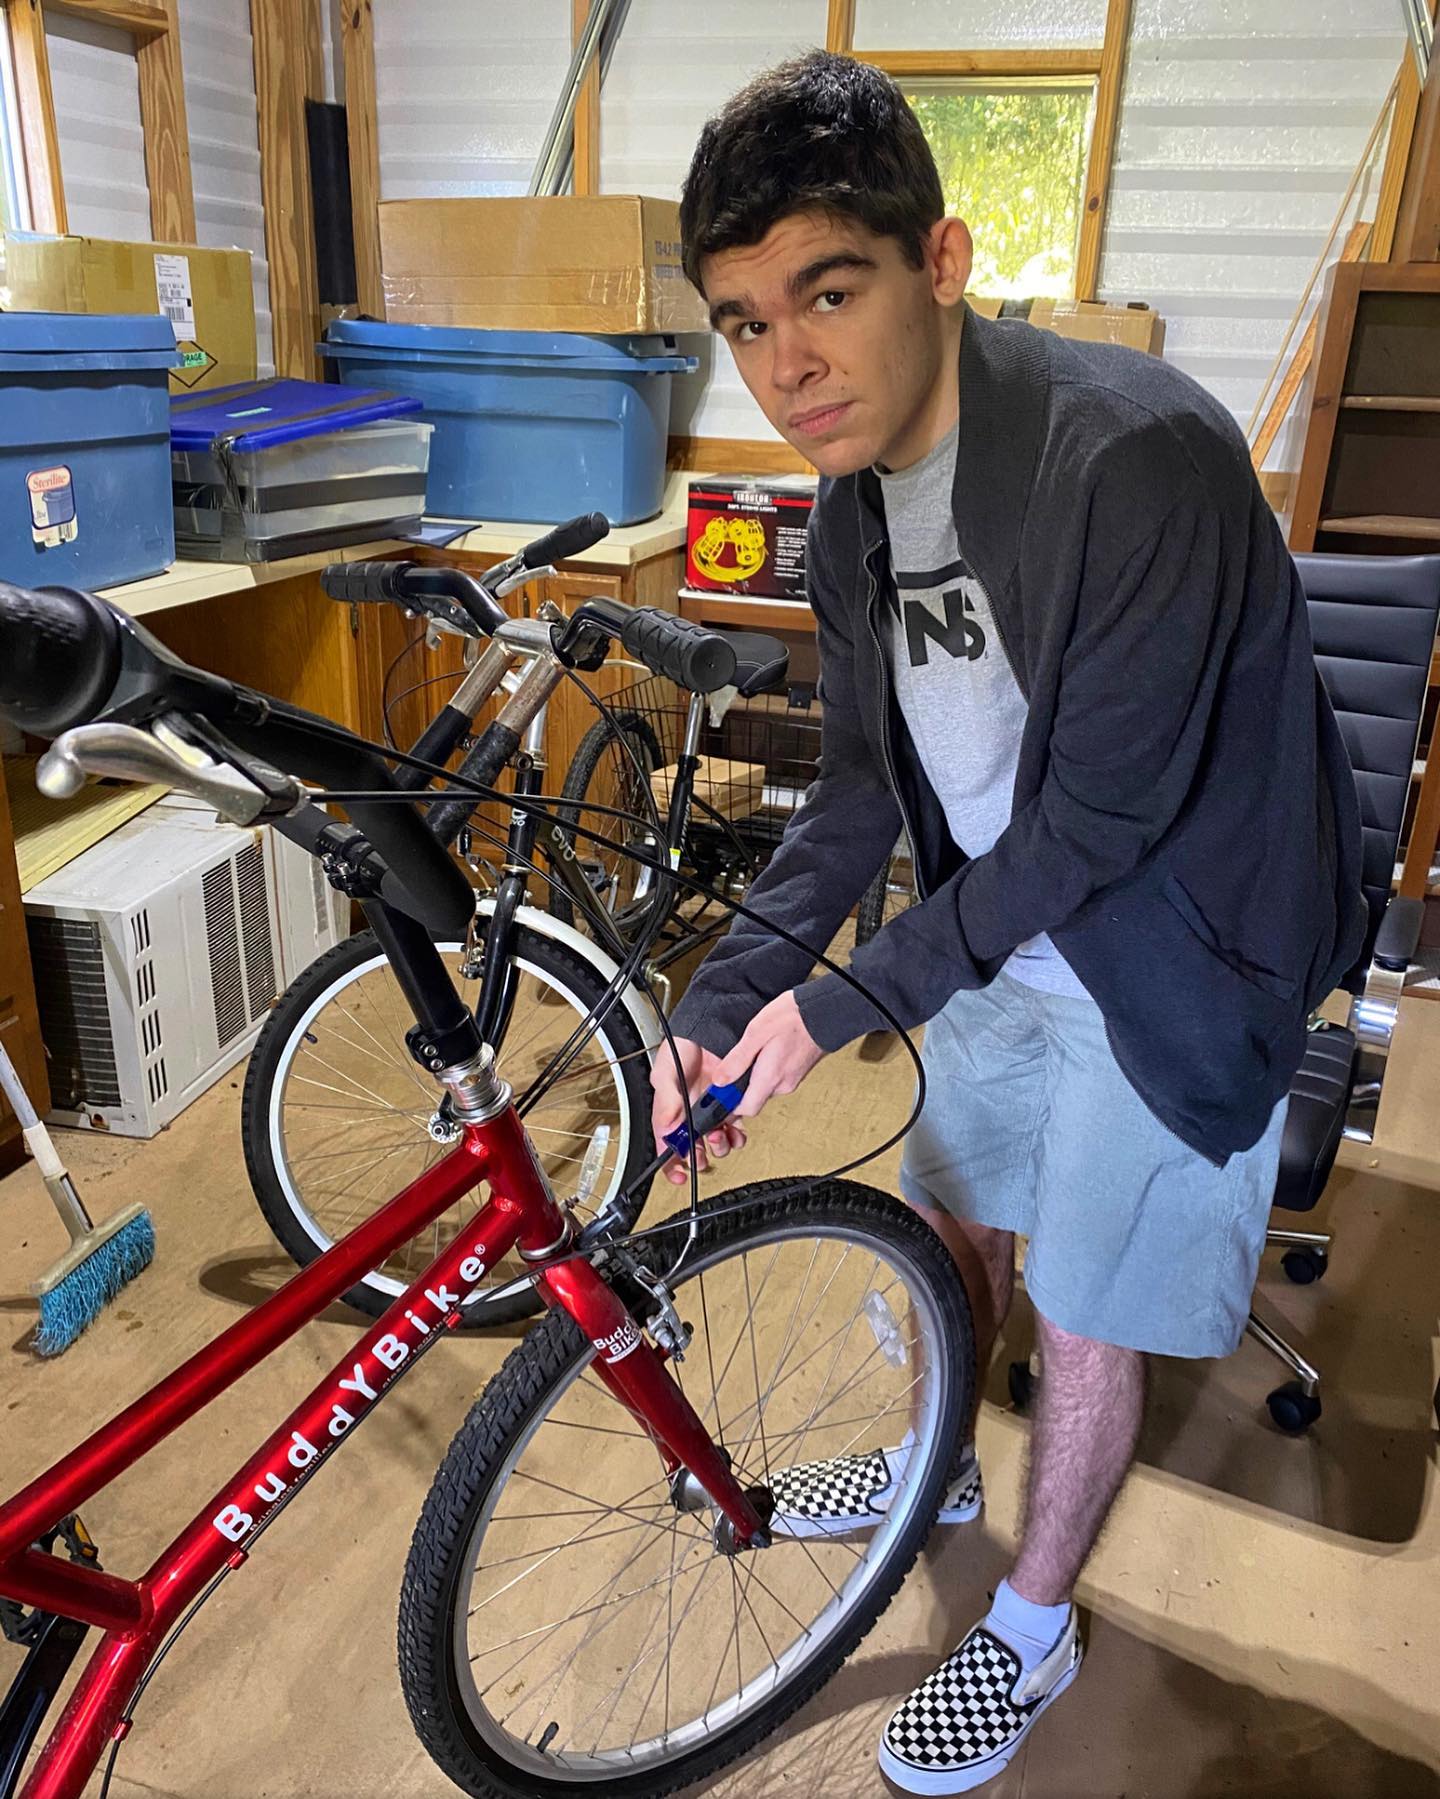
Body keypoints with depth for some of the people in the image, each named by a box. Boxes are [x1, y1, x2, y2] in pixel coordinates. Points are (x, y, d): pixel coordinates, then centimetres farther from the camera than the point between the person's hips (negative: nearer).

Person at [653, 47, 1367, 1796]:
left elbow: (1098, 816, -27)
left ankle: (1033, 1626, 36)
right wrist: (719, 1004, -9)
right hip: (1005, 932, 7)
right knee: (953, 1219, 22)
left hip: (1177, 960, -7)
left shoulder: (1137, 454, -29)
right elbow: (860, 788, 0)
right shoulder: (854, 508, -4)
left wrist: (839, 1005, -22)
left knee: (1086, 1321, 7)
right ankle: (939, 1471, 52)